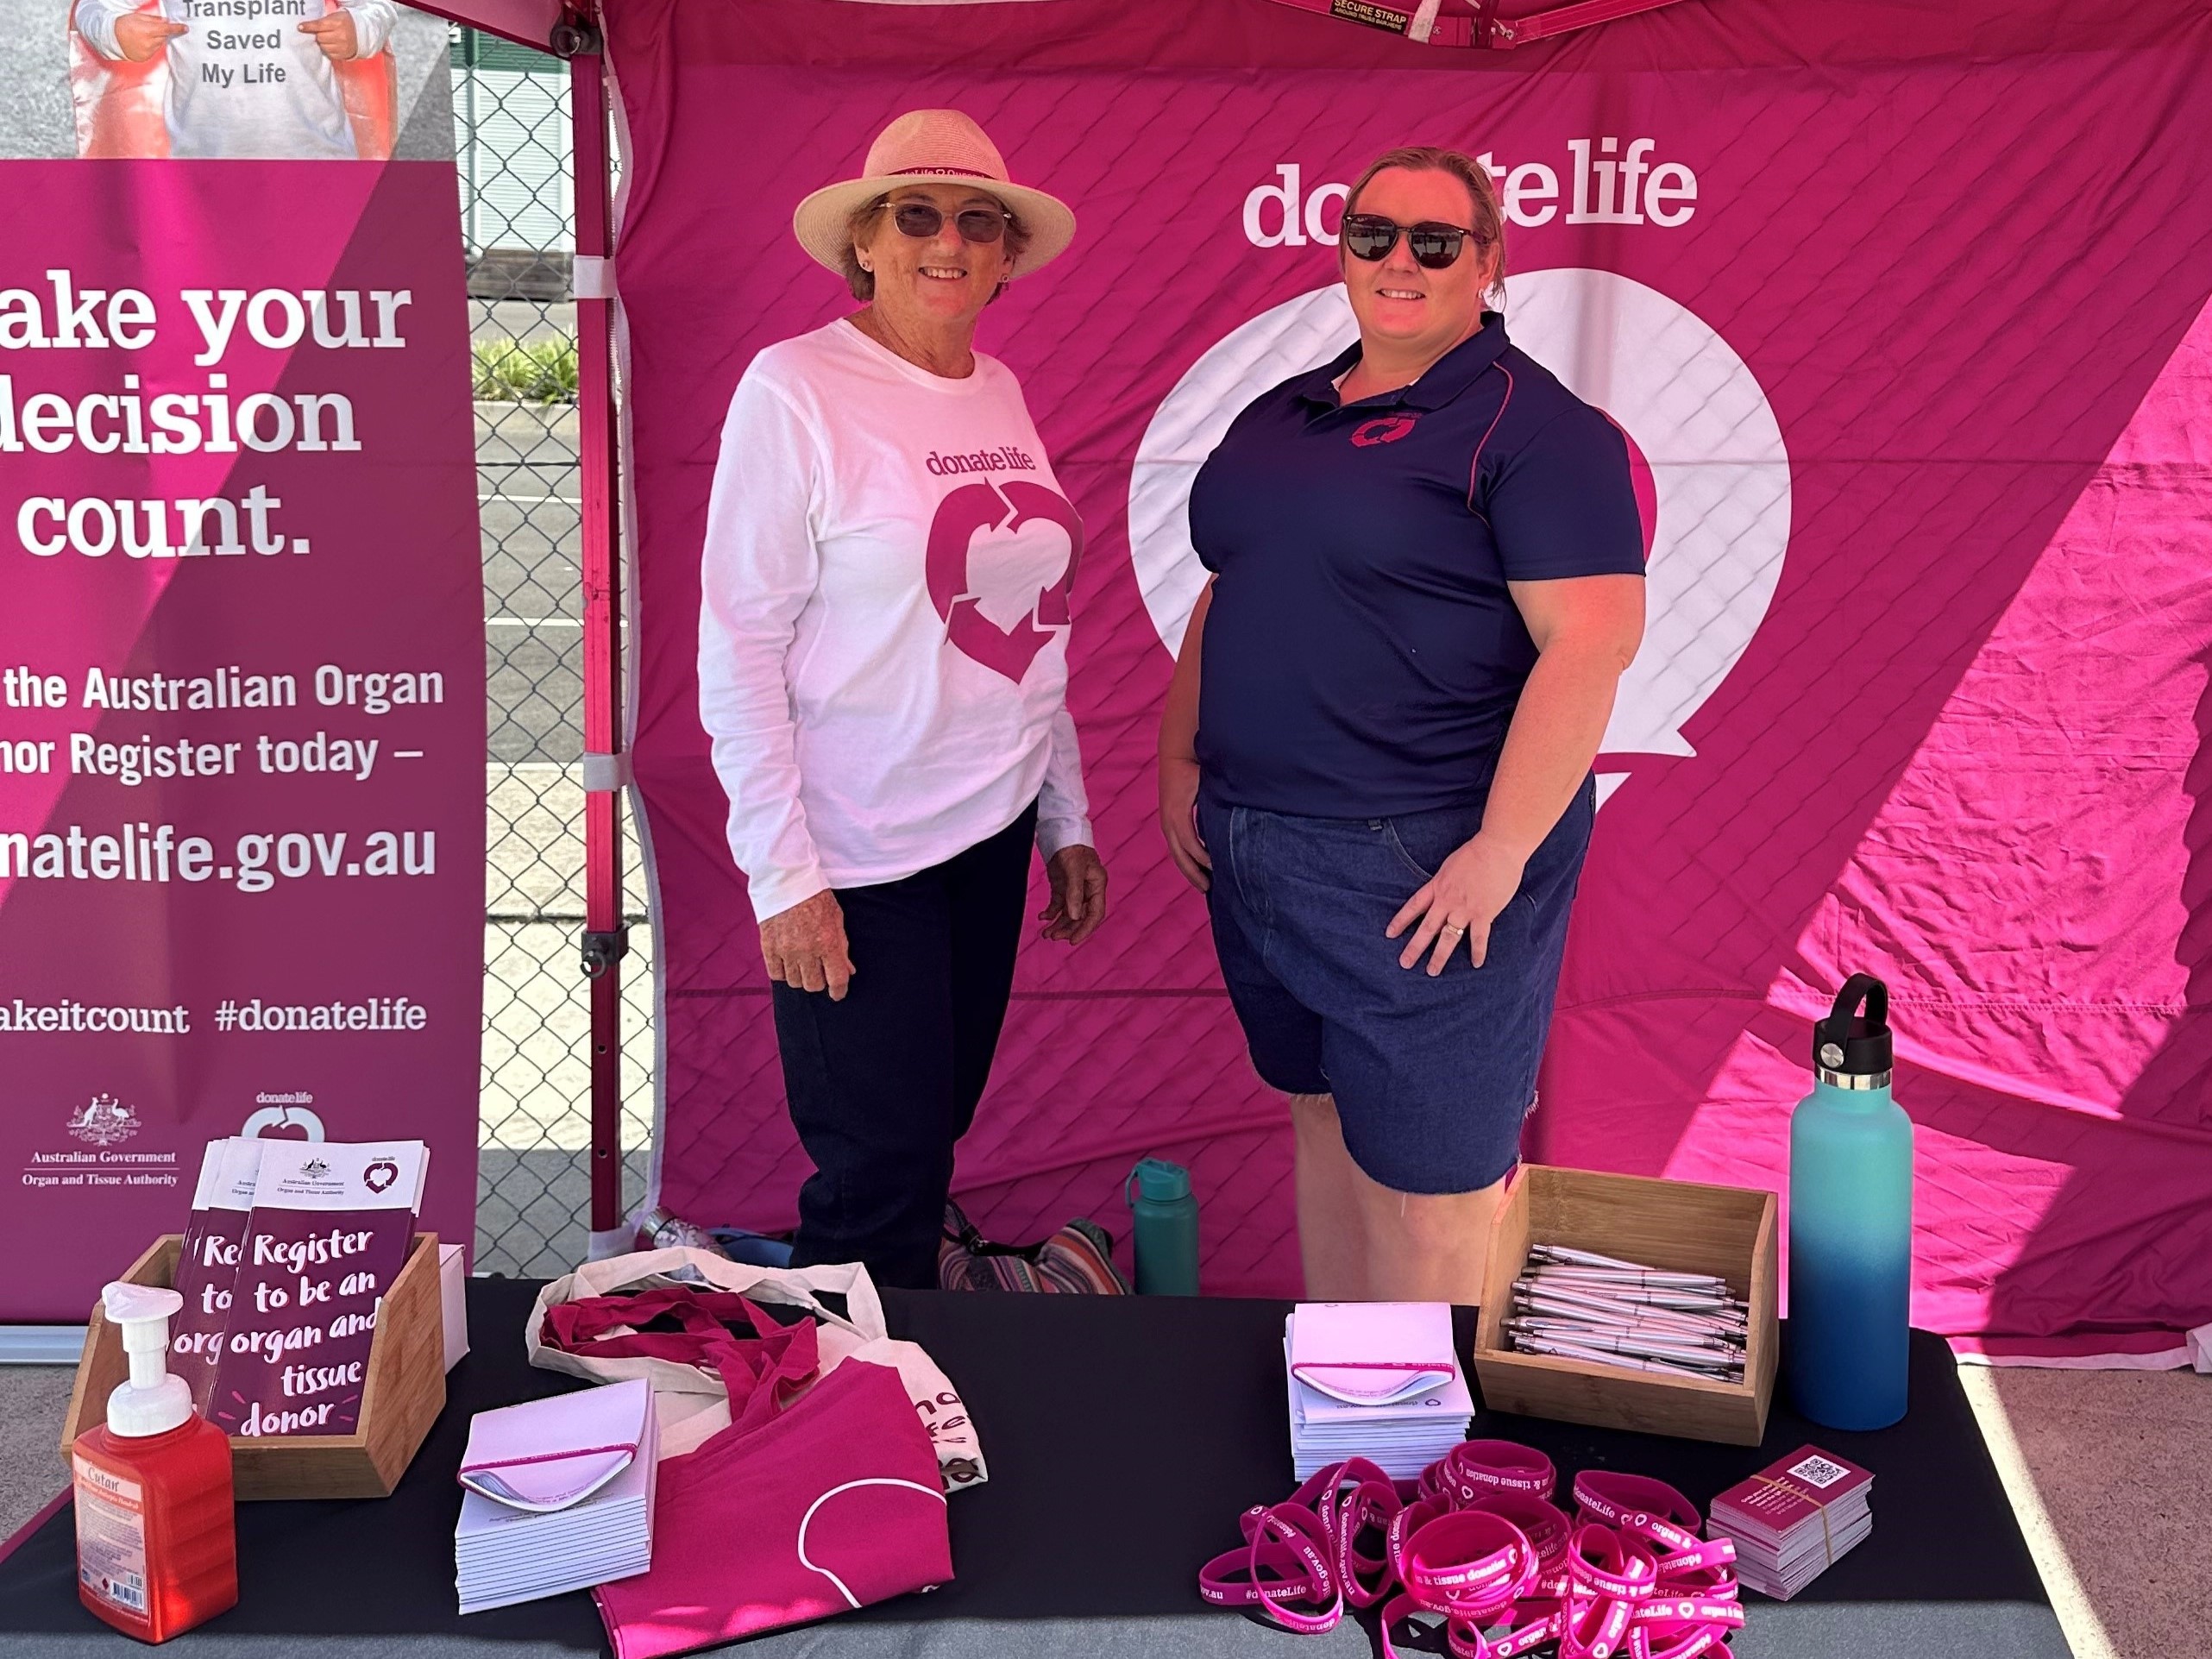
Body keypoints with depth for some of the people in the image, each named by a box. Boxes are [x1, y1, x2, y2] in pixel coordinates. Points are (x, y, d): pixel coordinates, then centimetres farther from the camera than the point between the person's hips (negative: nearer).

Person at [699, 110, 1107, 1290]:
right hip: (856, 859, -6)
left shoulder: (1000, 395, 9)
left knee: (934, 1129, 15)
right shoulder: (796, 389, -11)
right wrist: (782, 878, -16)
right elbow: (738, 648, -12)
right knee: (887, 1172, 0)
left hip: (987, 834, 6)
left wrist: (1067, 821, 15)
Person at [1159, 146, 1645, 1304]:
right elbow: (1225, 596, 21)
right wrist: (1180, 762, 12)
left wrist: (1502, 851, -22)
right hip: (1255, 847, 8)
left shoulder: (1529, 425, -10)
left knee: (1427, 1175, 0)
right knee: (1320, 1115, 19)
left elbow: (1593, 640, -18)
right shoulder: (1280, 416, 14)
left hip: (1424, 864, -7)